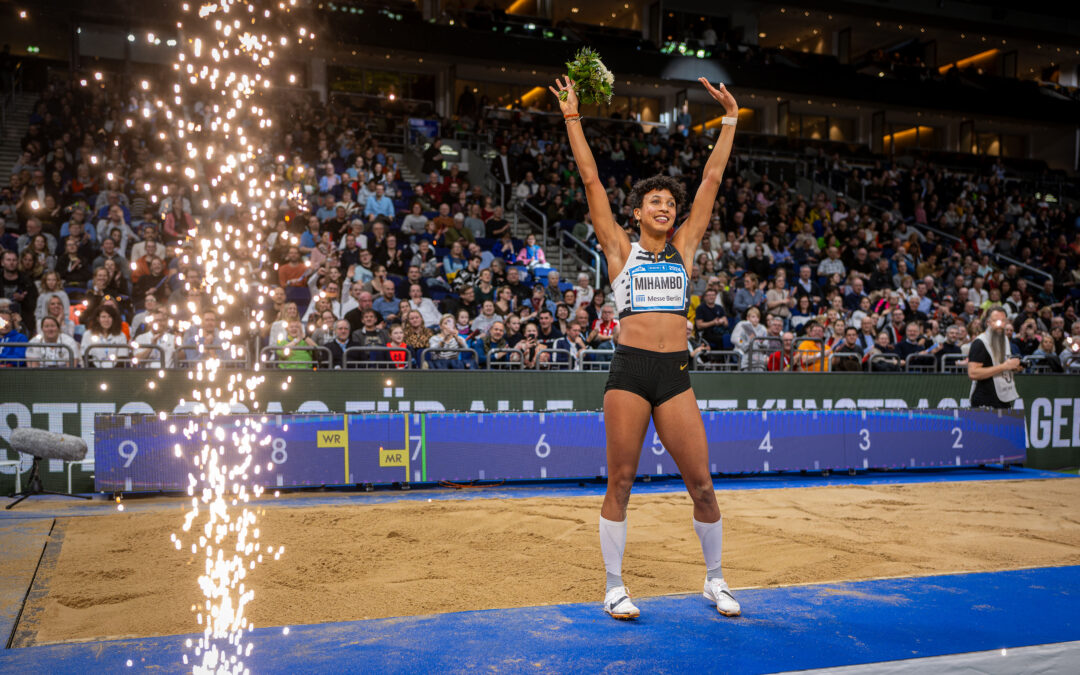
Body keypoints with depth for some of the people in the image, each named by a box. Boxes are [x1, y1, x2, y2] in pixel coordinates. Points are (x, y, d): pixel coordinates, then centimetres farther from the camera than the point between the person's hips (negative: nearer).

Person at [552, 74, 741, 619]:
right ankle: (614, 588, 15)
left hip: (675, 374, 3)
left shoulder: (683, 247, 15)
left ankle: (715, 581, 22)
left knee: (701, 483, 3)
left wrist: (730, 121, 18)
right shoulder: (620, 248, 7)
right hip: (629, 370, -2)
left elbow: (711, 180, 16)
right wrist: (572, 118, 5)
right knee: (620, 482, 2)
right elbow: (591, 181, 5)